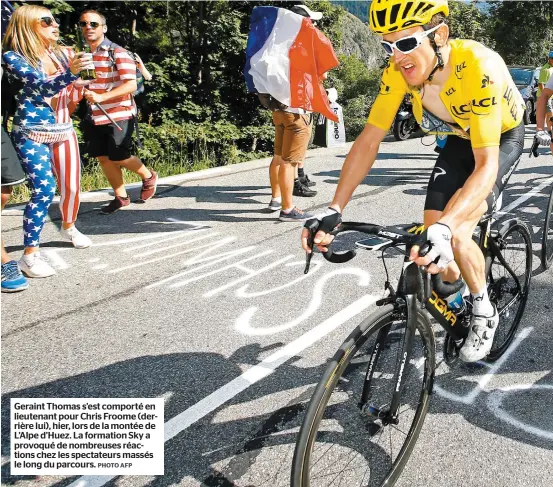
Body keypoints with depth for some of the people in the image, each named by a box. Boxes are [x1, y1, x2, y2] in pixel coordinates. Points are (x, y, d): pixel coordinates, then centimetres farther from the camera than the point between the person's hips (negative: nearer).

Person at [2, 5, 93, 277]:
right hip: (32, 132, -6)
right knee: (44, 190, -14)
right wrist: (71, 72, -35)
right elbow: (41, 87, -22)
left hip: (63, 128, 6)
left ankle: (69, 227, 36)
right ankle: (30, 255, -6)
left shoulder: (61, 53, 9)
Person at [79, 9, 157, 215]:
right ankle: (121, 197, 22)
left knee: (118, 157, -6)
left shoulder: (117, 53, -11)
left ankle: (149, 177, 22)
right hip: (95, 117, 6)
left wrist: (101, 96, -29)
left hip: (119, 115, -6)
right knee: (103, 158, 7)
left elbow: (131, 85, -20)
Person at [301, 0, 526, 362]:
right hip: (459, 140, 5)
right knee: (432, 239, -7)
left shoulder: (478, 67, -39)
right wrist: (334, 210, -31)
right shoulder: (400, 69, -24)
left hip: (503, 138, -4)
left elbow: (486, 163, -43)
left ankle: (484, 313, 4)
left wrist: (445, 228, -58)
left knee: (455, 234, -23)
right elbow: (369, 140, -22)